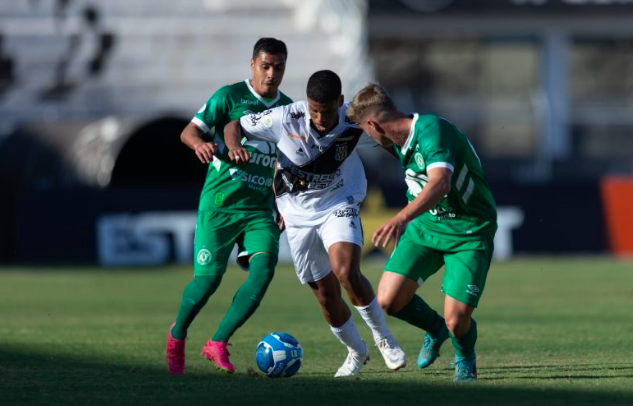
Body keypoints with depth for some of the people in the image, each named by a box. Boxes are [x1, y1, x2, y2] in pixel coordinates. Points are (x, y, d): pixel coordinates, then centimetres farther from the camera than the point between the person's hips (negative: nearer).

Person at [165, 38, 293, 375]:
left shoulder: (288, 109, 11)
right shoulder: (230, 96, -4)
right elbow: (188, 131, -10)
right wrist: (199, 143, -32)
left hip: (260, 208, 4)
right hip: (220, 202, -4)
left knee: (264, 267, -19)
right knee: (209, 277, -7)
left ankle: (218, 344, -10)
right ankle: (177, 335, 22)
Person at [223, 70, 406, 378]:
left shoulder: (355, 124, -20)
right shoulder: (285, 119, -22)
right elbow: (234, 126, -10)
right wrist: (234, 146, -31)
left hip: (340, 206, -2)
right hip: (299, 215, 2)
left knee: (346, 272, -28)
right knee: (326, 294, 6)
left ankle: (382, 336, -3)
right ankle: (356, 351, 34)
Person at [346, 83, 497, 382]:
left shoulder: (432, 131, -27)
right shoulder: (401, 142, 1)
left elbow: (440, 183, -44)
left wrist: (402, 217, -56)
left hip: (469, 233, -8)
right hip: (425, 224, 8)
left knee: (456, 321, -16)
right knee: (388, 299, -8)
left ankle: (465, 358, 20)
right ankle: (436, 330, 23)